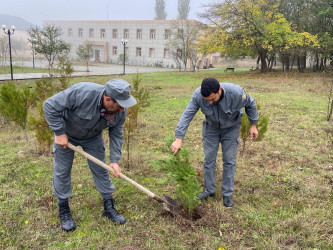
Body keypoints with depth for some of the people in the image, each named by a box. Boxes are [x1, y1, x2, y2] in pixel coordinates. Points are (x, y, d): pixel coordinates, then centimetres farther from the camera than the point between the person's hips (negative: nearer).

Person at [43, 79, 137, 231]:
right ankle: (64, 211, 21)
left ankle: (109, 208, 20)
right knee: (62, 172, 3)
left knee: (101, 171, 6)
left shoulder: (121, 110, -25)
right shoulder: (82, 92, -42)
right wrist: (59, 133, -27)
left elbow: (116, 135, -12)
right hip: (66, 134, -3)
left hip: (93, 137, 3)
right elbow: (50, 106, -32)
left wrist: (114, 160, -18)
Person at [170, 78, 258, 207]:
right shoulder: (198, 95, -30)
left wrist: (253, 125, -7)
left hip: (231, 128, -1)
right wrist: (179, 139, -35)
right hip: (211, 127, 2)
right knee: (209, 159, 4)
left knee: (229, 161, 1)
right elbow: (187, 115, -29)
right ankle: (209, 190, 22)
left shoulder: (236, 92, -34)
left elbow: (250, 104, -13)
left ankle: (227, 194, 15)